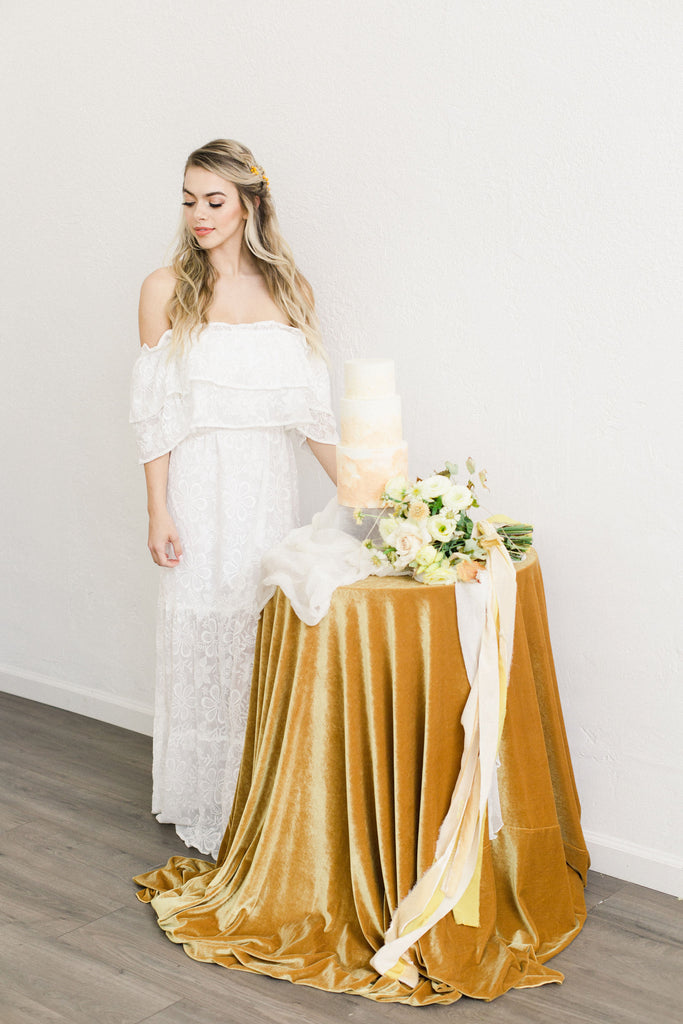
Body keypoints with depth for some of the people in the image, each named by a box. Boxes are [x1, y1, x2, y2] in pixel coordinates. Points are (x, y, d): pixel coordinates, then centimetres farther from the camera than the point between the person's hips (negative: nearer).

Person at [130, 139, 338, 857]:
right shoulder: (168, 290, 0)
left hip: (269, 482, 3)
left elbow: (311, 408, 8)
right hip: (201, 483, -2)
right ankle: (205, 805, 17)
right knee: (203, 630, 2)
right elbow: (155, 413, -3)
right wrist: (158, 511, -8)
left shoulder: (284, 288, 7)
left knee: (267, 636, 5)